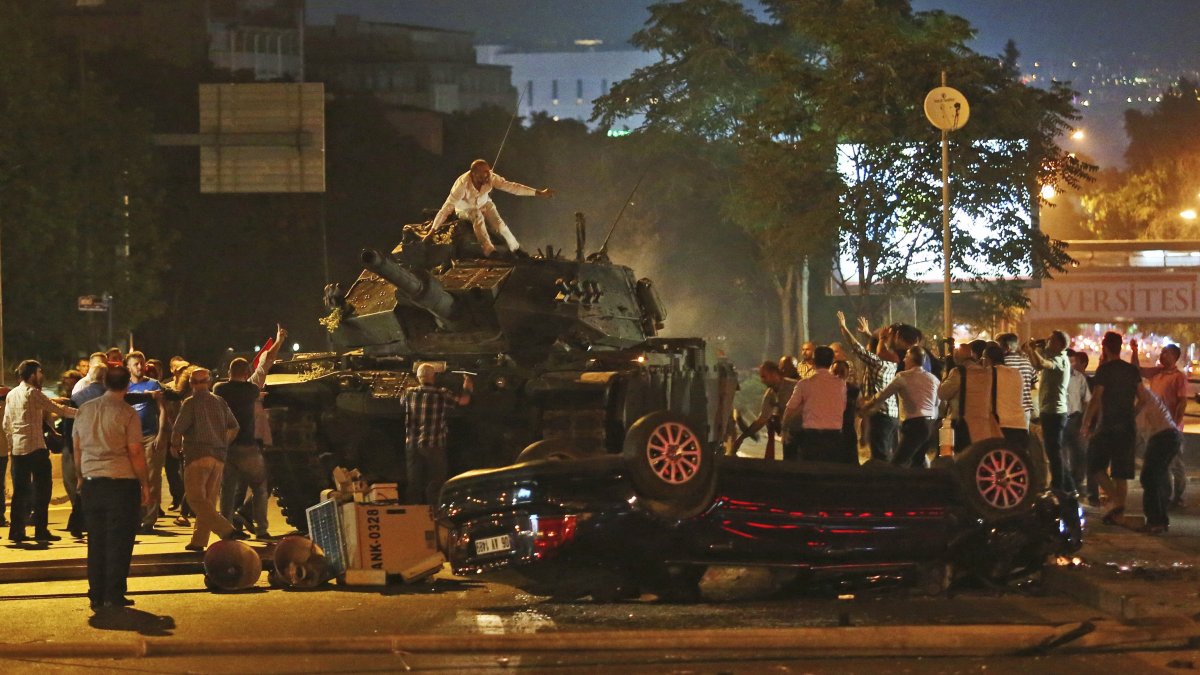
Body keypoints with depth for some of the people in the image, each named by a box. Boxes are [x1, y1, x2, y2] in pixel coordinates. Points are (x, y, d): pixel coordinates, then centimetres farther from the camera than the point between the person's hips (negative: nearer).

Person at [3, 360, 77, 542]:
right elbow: (58, 410, -10)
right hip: (35, 448, -7)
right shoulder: (33, 393, -8)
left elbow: (7, 424, 15)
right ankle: (41, 530, -4)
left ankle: (16, 530, 8)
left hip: (17, 447, 7)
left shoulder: (11, 395, 12)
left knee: (20, 491, 9)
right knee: (42, 489, -2)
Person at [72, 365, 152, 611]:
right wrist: (145, 485, -3)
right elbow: (136, 452, -11)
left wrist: (81, 478, 24)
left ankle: (97, 595, 12)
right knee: (119, 541, 1)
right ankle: (114, 596, -1)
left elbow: (77, 448, 12)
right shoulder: (127, 413, -9)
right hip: (122, 481, -5)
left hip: (91, 482, 5)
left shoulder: (85, 410, 7)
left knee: (96, 541, 11)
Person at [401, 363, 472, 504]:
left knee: (414, 482, 12)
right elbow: (463, 400, -5)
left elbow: (402, 402, 24)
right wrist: (467, 387, 15)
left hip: (412, 445, 4)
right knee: (436, 482, 5)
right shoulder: (441, 394, -9)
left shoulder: (410, 394, 2)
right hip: (433, 445, -4)